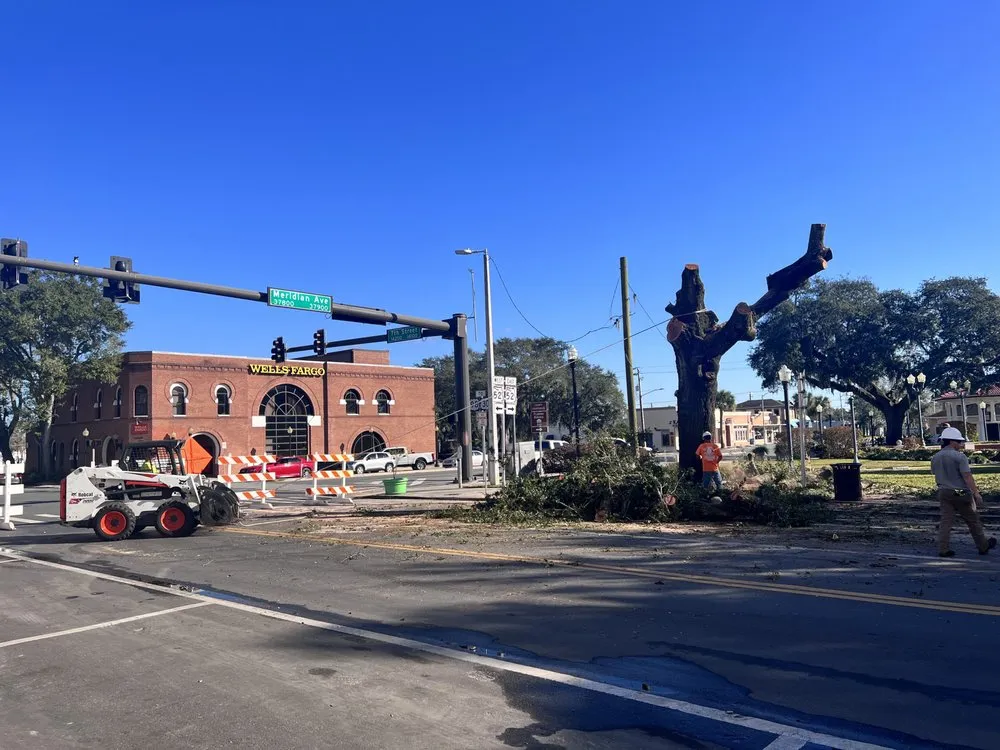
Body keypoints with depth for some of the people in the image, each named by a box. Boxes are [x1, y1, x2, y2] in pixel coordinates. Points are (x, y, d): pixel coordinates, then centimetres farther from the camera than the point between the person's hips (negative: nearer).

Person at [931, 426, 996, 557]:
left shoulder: (935, 458, 5)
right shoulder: (959, 456, -14)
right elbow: (967, 476, -17)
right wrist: (976, 493, -15)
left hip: (944, 492, 5)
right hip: (961, 493, -5)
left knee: (946, 521, 4)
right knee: (973, 521, 11)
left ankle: (943, 549, -2)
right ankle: (983, 546, 26)